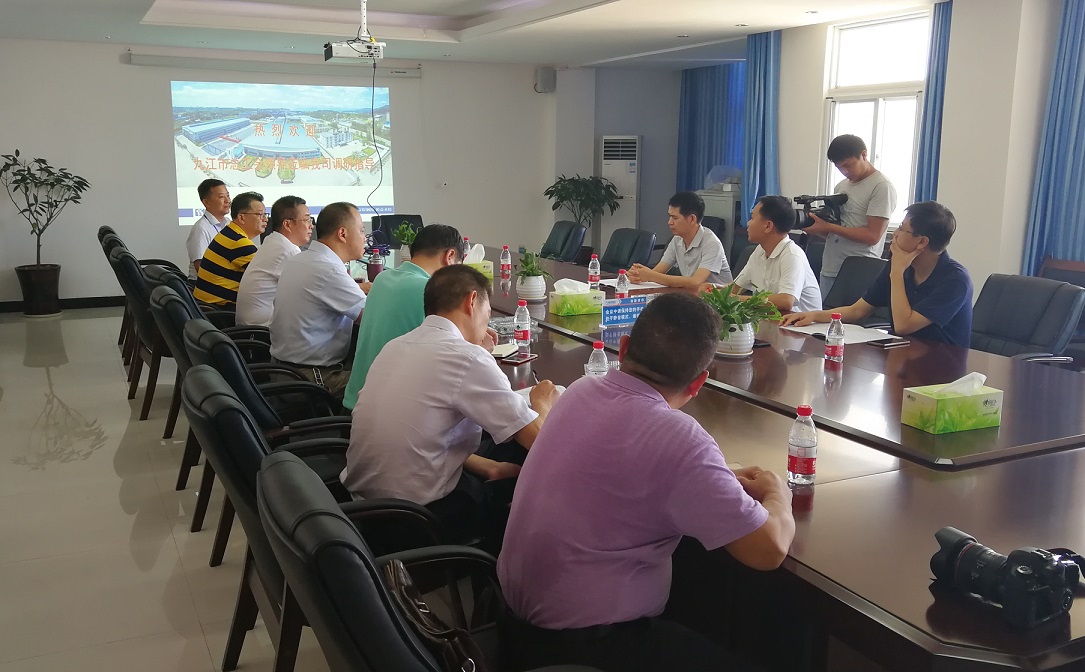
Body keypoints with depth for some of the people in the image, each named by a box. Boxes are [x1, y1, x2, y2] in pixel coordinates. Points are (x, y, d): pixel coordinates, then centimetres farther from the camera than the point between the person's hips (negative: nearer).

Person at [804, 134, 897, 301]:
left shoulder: (882, 187, -7)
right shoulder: (841, 186, 15)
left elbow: (872, 236, -14)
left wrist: (827, 227, -17)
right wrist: (815, 227, -5)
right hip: (828, 271, 7)